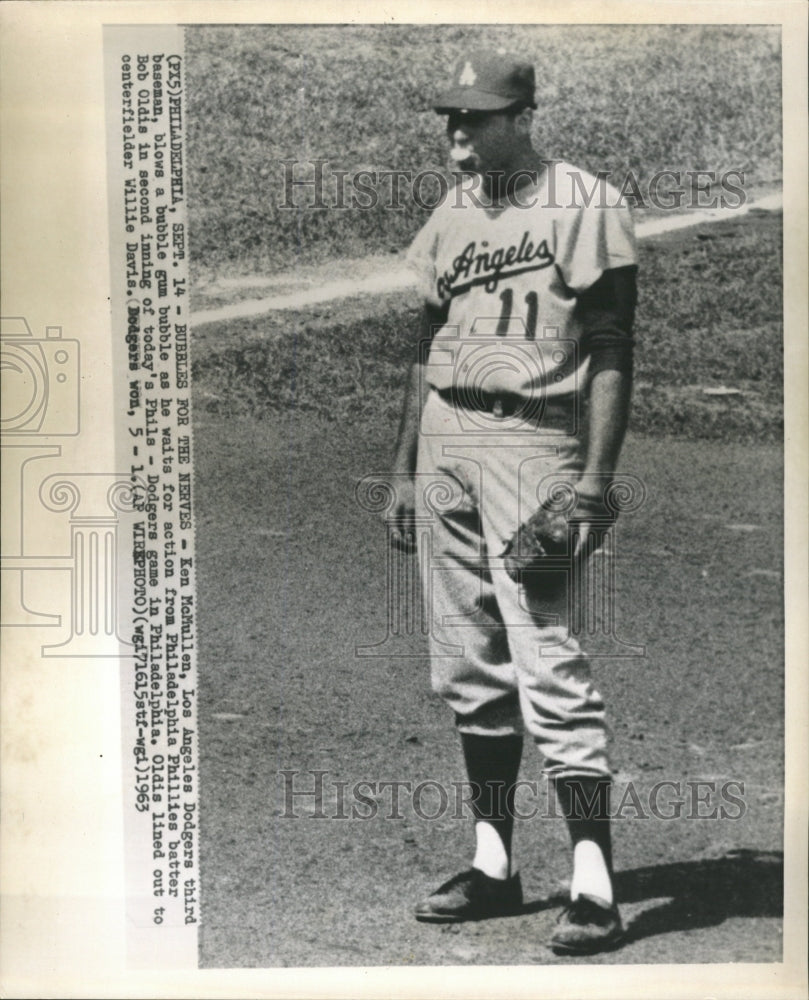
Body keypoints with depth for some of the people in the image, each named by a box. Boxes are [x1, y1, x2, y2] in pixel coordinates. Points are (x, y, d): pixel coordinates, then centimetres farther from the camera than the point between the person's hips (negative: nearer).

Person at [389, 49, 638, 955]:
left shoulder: (585, 208, -5)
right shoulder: (450, 217, 15)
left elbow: (611, 358, -9)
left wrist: (593, 485, -17)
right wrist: (405, 471, 15)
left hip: (533, 442, -7)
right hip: (443, 443, 7)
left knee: (547, 662, -11)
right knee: (468, 666, 9)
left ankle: (593, 886, -4)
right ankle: (493, 863, 20)